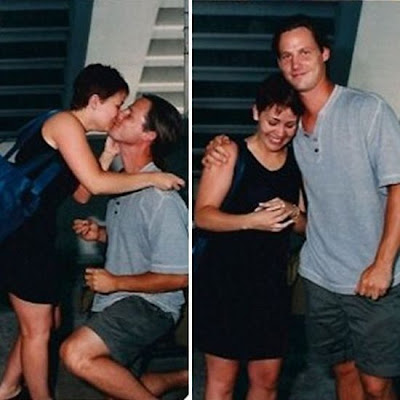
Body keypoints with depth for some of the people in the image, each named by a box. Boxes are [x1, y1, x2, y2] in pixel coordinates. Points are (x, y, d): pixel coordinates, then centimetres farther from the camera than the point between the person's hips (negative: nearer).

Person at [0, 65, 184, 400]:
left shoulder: (72, 131, 15)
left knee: (49, 320, 20)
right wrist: (152, 178, -14)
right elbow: (96, 183, -23)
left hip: (36, 236, 10)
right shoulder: (65, 123, -14)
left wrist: (110, 155, 5)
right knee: (38, 329, 5)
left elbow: (81, 194, 11)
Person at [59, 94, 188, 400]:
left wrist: (116, 282, -17)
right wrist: (100, 233, 3)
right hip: (119, 301, 9)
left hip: (148, 305, -9)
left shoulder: (160, 197, -22)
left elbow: (179, 277, -22)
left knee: (76, 354, -30)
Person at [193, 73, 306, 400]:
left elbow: (305, 225, 12)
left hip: (272, 281, 5)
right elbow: (203, 215, -14)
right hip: (225, 279, -4)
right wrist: (252, 220, -28)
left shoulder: (297, 161, 7)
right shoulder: (231, 153, -8)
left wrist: (292, 213, -11)